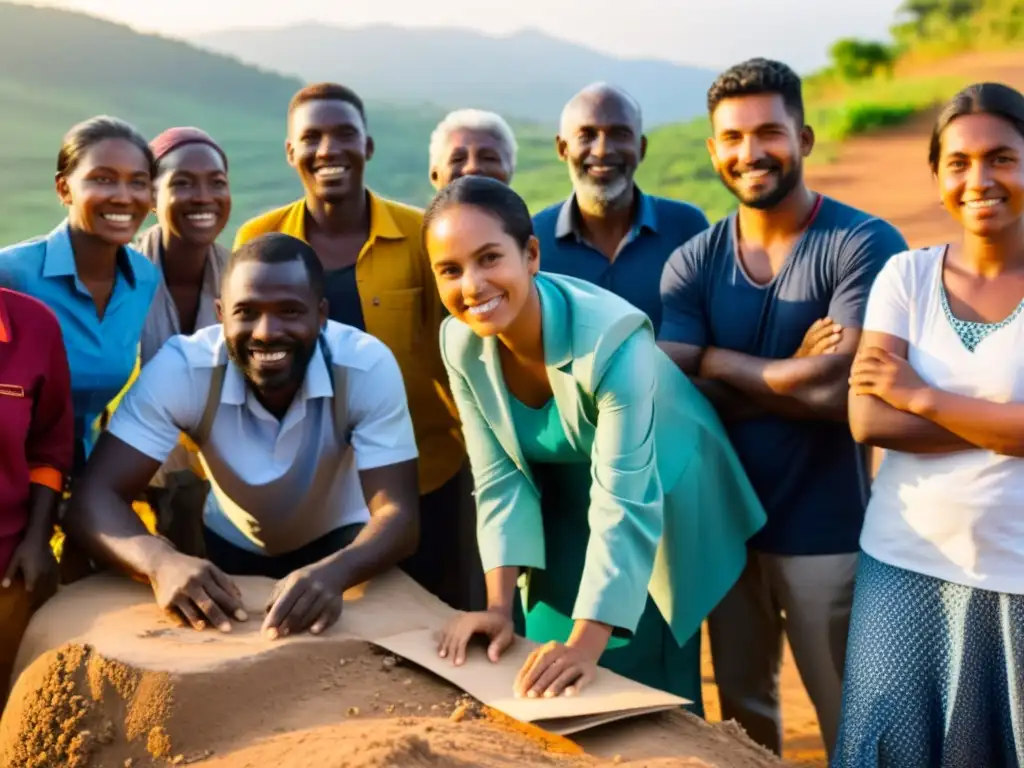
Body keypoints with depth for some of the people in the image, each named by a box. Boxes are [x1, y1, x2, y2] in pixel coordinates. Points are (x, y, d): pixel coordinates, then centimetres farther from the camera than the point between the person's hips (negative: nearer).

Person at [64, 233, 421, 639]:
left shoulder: (369, 366, -29)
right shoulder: (182, 367, -28)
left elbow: (398, 513, -31)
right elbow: (95, 494, -31)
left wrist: (334, 573, -53)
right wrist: (162, 562, -53)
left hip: (338, 548, -1)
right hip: (231, 545, 1)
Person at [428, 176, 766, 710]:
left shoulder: (613, 338, -34)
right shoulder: (460, 342, -17)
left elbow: (624, 506, -34)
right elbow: (499, 480, -11)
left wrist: (588, 641, -39)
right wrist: (500, 607, -18)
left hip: (664, 512, -4)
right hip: (564, 514, 5)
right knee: (550, 695, 10)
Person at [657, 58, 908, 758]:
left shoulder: (865, 245, -12)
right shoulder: (692, 262, 0)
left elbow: (840, 388, -23)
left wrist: (717, 361, -11)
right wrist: (793, 379, -17)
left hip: (827, 535, -4)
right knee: (742, 709, 22)